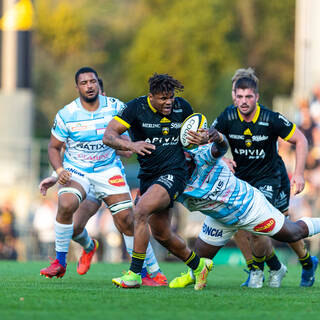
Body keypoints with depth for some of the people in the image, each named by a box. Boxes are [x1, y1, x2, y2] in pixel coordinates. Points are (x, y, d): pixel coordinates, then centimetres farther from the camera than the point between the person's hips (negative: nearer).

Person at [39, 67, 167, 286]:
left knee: (127, 220, -10)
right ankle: (65, 260, -5)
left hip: (109, 171, 1)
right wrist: (60, 171, -14)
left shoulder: (115, 108, -3)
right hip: (76, 172, -1)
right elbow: (54, 147, 4)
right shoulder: (66, 115, -7)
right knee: (66, 205, -29)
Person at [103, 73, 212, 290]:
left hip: (173, 174, -4)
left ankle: (135, 274, -22)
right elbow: (108, 136, -15)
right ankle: (198, 265, 37)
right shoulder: (136, 108, -9)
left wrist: (201, 139, -9)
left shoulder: (182, 107, -4)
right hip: (149, 176, 4)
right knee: (162, 235, 13)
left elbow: (196, 131, 16)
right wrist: (131, 145, -34)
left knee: (140, 212, -26)